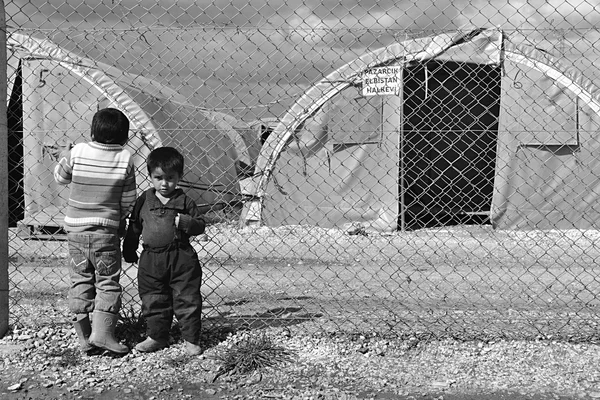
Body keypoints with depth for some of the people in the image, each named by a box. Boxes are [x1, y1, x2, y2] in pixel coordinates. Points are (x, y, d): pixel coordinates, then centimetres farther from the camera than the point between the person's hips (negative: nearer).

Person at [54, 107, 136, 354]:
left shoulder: (77, 152, -7)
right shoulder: (125, 158, -7)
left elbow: (60, 177, 10)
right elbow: (129, 201, -2)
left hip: (75, 228, 2)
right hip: (107, 230, -2)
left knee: (80, 280, 11)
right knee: (108, 282, 7)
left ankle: (84, 335, 11)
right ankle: (102, 331, -4)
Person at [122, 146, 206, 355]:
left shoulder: (184, 201, 0)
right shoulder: (144, 200, 6)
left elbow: (200, 224, 0)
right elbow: (134, 226, 15)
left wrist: (185, 222, -19)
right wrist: (129, 250, 16)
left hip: (181, 259, -2)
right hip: (151, 259, 3)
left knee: (187, 299, 0)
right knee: (153, 301, 10)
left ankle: (191, 339, 10)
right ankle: (156, 336, 23)